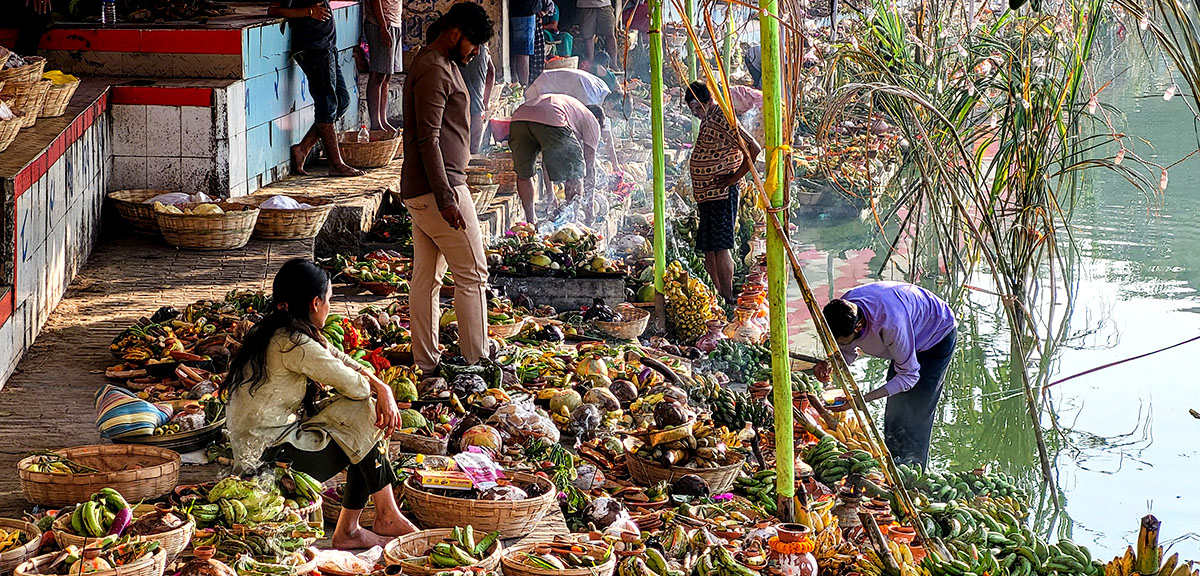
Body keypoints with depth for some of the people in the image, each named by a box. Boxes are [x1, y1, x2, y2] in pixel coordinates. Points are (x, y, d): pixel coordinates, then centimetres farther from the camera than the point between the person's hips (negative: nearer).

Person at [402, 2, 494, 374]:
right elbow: (428, 140, -22)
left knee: (427, 278, 10)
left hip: (417, 191, 10)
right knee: (472, 274, -3)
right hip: (438, 189, -10)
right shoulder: (435, 71, -16)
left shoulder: (443, 65, 17)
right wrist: (446, 199, -25)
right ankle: (476, 363, 1)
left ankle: (426, 364, 14)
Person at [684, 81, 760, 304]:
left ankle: (728, 298, -8)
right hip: (707, 194, 10)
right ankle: (718, 295, 15)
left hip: (722, 193, -10)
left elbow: (753, 148, -24)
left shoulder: (723, 120, -15)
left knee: (719, 246, -11)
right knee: (708, 248, 9)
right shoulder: (707, 120, 15)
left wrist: (735, 177, -18)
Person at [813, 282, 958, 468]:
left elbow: (909, 375, -31)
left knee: (916, 413, -12)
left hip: (938, 335, -7)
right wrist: (828, 363, -26)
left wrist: (863, 399, -36)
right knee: (894, 409, 5)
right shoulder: (843, 309, -24)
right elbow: (848, 352, -2)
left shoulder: (890, 322, -45)